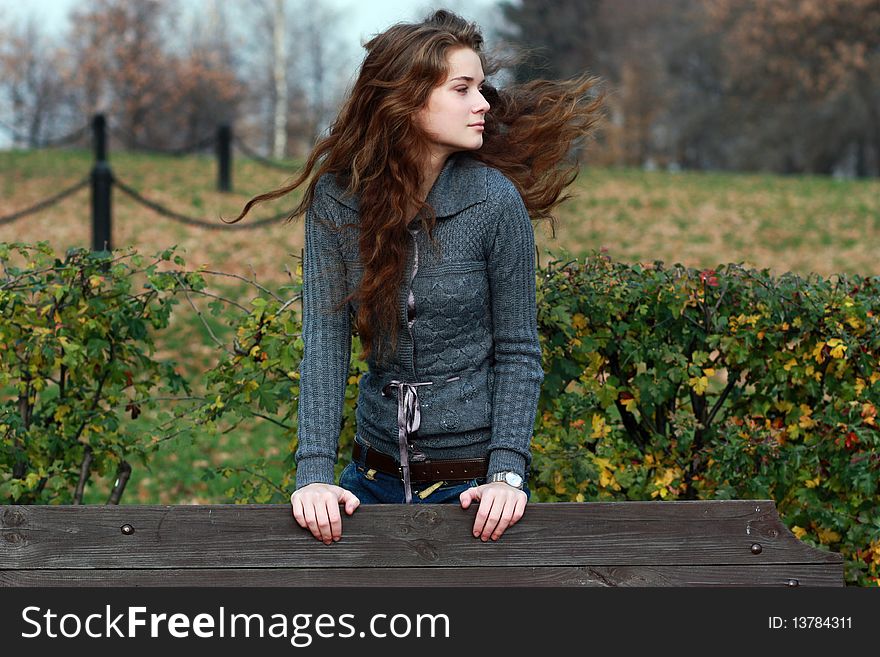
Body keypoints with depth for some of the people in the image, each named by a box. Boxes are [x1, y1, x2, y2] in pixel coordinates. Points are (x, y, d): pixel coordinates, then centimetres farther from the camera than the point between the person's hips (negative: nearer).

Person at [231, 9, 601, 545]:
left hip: (474, 480, -2)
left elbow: (518, 351, -7)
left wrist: (508, 474, -18)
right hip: (376, 475, 2)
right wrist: (315, 471, -18)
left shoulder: (495, 200, -11)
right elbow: (325, 340, -9)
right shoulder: (338, 199, -6)